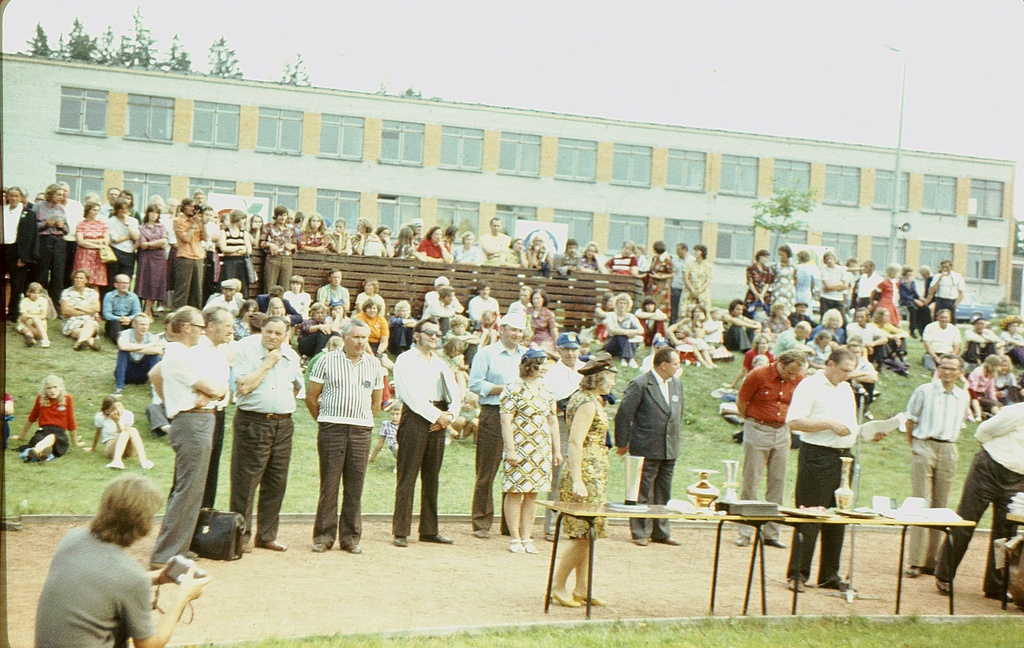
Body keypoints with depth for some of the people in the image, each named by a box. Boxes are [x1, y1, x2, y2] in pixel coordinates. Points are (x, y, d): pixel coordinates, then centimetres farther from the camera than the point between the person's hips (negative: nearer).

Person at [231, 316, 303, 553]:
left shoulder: (291, 356, 11)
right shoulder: (246, 350, -6)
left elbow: (297, 387, 27)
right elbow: (243, 387, -17)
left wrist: (284, 406, 13)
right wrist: (267, 363, -13)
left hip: (283, 424, 6)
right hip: (252, 423, -5)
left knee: (276, 482, 9)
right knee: (245, 482, -3)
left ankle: (266, 535, 19)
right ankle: (241, 535, 7)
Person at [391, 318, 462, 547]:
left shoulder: (440, 364, 21)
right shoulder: (406, 360, 0)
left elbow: (455, 395, 15)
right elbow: (413, 396, -11)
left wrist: (449, 415, -4)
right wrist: (437, 415, -13)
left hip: (438, 422, 6)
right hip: (415, 418, -6)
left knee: (431, 477, 9)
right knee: (408, 477, -6)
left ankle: (429, 530, 14)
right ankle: (400, 531, -3)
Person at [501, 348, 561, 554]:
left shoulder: (546, 392, 13)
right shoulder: (513, 390, -6)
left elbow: (552, 421, 18)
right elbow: (506, 420, -10)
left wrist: (557, 449, 15)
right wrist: (510, 449, -15)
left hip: (541, 450, 6)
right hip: (520, 448, -6)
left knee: (532, 494, 8)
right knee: (515, 492, -2)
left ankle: (526, 537, 14)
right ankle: (515, 539, 5)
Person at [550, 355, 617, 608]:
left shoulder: (591, 401, 16)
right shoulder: (588, 403, -15)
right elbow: (575, 443, -22)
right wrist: (577, 481, -27)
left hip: (594, 476, 10)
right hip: (586, 474, -10)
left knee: (586, 534, 10)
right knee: (583, 533, -7)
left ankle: (581, 589, 15)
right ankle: (558, 586, 1)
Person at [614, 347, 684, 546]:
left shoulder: (677, 384, 11)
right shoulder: (639, 384, -11)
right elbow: (623, 414, -10)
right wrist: (622, 443, -6)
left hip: (670, 449, 7)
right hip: (646, 448, -7)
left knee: (664, 494, 12)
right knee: (643, 493, 1)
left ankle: (661, 532, 20)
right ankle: (641, 533, 10)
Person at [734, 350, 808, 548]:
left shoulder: (799, 381, 1)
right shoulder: (758, 375, -11)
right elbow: (741, 403, -1)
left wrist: (787, 422, 11)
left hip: (782, 433, 4)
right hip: (757, 432, -4)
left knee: (777, 484, 5)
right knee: (751, 482, -2)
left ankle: (771, 533, 12)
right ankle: (745, 533, 4)